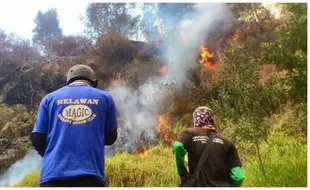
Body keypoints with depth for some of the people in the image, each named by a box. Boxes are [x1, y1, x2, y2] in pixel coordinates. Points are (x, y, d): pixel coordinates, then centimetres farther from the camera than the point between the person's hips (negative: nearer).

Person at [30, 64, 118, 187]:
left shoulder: (49, 98, 14)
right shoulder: (104, 98, 13)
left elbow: (37, 139, 10)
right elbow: (110, 137, 17)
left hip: (53, 174, 2)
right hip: (90, 174, -1)